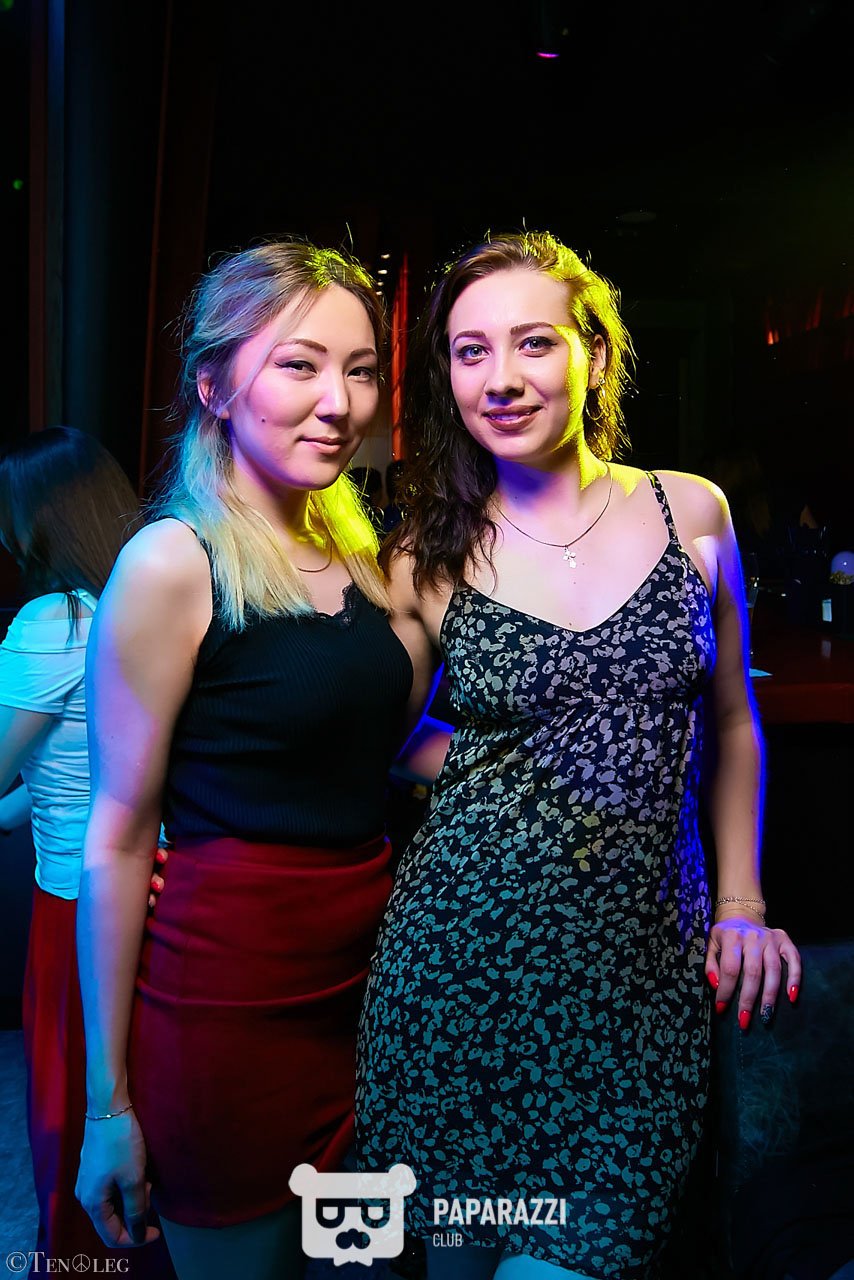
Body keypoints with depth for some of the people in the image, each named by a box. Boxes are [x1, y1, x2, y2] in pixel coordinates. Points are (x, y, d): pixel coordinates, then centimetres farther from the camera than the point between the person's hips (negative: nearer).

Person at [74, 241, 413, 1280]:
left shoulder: (354, 550, 6)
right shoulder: (173, 563, -14)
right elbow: (116, 840, -12)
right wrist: (108, 1101, -9)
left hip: (364, 974, 7)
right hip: (227, 994, -6)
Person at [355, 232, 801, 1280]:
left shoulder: (691, 512, 1)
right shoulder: (425, 564, -2)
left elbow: (729, 721, 12)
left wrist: (740, 905, 10)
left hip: (640, 958, 1)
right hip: (462, 946, 0)